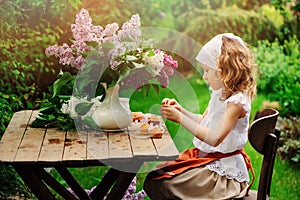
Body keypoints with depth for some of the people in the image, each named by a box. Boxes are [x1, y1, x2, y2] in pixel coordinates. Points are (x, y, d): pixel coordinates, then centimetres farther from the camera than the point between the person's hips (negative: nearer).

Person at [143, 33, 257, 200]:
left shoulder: (237, 101, -21)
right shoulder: (219, 93, 7)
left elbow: (215, 139, -28)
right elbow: (203, 121, 19)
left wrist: (181, 119, -27)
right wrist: (181, 110, 2)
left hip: (223, 168, -9)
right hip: (204, 156, 9)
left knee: (165, 186, -18)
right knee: (152, 180, 1)